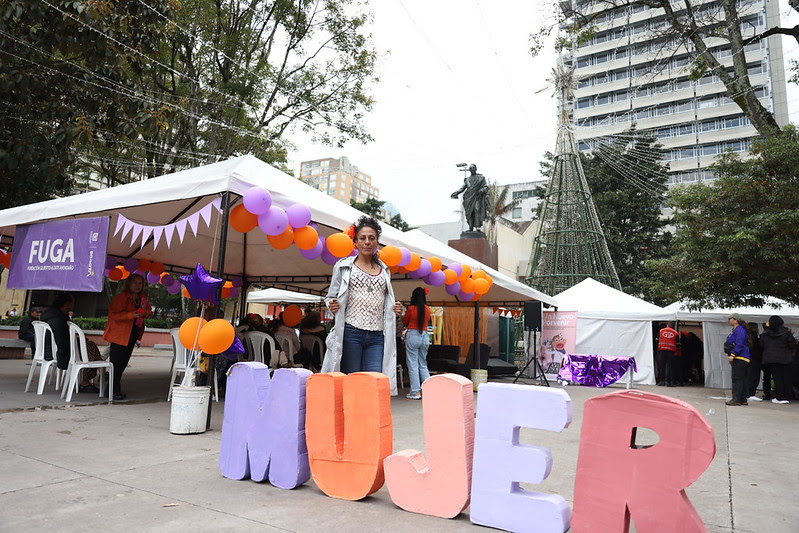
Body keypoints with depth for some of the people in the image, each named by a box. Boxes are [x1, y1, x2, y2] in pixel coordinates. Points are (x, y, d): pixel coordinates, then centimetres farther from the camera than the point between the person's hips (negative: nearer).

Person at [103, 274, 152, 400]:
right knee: (116, 362, -5)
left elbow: (149, 312, 17)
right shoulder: (121, 297, -12)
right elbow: (113, 314, -19)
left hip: (132, 335, 8)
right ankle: (114, 391, 1)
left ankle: (116, 389, 23)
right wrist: (131, 315, -27)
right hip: (119, 335, -7)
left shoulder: (142, 298, 11)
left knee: (123, 362, 13)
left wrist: (145, 312, -6)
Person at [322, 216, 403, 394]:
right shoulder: (343, 266, 8)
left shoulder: (384, 270, 19)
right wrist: (332, 305, -13)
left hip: (377, 337, 3)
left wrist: (396, 309, 6)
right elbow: (331, 296, 9)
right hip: (350, 333, -3)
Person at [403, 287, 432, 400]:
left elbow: (404, 322, 6)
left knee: (413, 365, 1)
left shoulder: (411, 308, -8)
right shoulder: (427, 309, 3)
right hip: (425, 336, 5)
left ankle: (415, 392, 2)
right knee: (423, 364, 15)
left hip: (412, 335, -5)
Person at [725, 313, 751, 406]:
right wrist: (730, 355, 22)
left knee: (737, 378, -10)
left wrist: (732, 355, -23)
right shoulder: (735, 330, 20)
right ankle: (743, 399, 17)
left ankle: (736, 399, -9)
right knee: (741, 379, 12)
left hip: (740, 359, -11)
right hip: (737, 358, 11)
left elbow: (739, 345, -20)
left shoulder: (740, 330, -12)